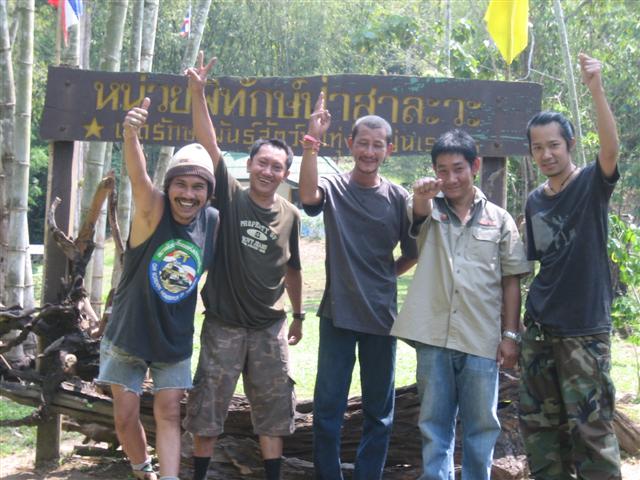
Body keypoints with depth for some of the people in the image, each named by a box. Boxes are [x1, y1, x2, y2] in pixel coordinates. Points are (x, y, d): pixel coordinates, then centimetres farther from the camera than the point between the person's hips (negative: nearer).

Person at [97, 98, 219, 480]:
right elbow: (139, 177, -40)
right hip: (128, 336, -2)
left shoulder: (213, 221, -8)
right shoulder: (152, 211, -19)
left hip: (175, 341, 2)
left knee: (169, 415, 0)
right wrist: (131, 134, -59)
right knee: (126, 417, 6)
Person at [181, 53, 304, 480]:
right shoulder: (231, 197, -5)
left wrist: (299, 315, 19)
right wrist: (198, 92, -27)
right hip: (224, 325, -2)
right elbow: (209, 143, -16)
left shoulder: (290, 215, 2)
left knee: (273, 411, 8)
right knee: (208, 410, 5)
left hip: (269, 328, 2)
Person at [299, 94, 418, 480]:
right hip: (338, 313, -1)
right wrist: (313, 141, -32)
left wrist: (386, 274, 2)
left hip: (381, 316, 2)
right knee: (328, 408, 4)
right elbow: (309, 195, -27)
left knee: (379, 411, 9)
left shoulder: (397, 197, 1)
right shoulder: (334, 188, -3)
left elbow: (412, 254, 12)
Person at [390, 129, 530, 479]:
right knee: (434, 423, 8)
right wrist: (420, 195, -43)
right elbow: (420, 213, -19)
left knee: (481, 424, 6)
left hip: (482, 340, 0)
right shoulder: (429, 210, 7)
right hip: (433, 336, 0)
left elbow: (511, 281, 7)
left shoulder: (500, 219, 6)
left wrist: (510, 334, 0)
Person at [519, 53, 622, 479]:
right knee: (540, 425, 13)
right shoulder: (534, 202, 10)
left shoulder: (592, 184, -6)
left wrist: (596, 90, -39)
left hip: (585, 331, -6)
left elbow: (611, 148, -27)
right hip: (540, 328, 6)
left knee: (590, 428, -3)